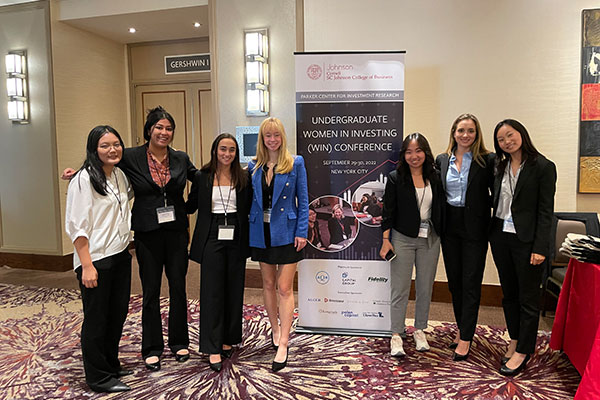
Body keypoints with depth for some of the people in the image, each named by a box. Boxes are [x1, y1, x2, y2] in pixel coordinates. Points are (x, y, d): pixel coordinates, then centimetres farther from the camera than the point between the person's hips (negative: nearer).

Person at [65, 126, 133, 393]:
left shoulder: (120, 175, 9)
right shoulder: (84, 179, -13)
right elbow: (77, 225, -16)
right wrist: (87, 265, -19)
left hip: (121, 256, 7)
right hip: (96, 260, -7)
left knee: (118, 314, 16)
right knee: (96, 319, 5)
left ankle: (111, 365, 34)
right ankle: (98, 378, 20)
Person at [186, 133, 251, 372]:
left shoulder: (243, 178, 5)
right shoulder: (202, 177, 3)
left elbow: (249, 208, 8)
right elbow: (191, 206, 10)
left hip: (236, 238, 2)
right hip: (212, 238, -2)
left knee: (234, 290, 9)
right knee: (212, 291, -1)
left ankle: (228, 339, 26)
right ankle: (213, 349, 6)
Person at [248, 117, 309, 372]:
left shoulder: (296, 163, -3)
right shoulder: (254, 166, 6)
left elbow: (303, 200, -3)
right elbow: (249, 200, 10)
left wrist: (301, 232, -10)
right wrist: (248, 230, 4)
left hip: (286, 232, -4)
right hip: (262, 232, 4)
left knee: (285, 288, -3)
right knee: (268, 285, 14)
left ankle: (283, 345, 3)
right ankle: (275, 329, 33)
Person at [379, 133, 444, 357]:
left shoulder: (435, 177, 4)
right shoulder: (395, 178, -4)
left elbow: (441, 209, 9)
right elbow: (388, 212, -5)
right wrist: (386, 240, -10)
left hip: (430, 239, 3)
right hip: (403, 239, -3)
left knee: (425, 288, 12)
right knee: (400, 289, 0)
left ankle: (420, 330, 29)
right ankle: (396, 335, 11)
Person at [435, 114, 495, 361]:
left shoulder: (487, 160, -6)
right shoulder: (442, 160, 6)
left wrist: (484, 209, -15)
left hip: (475, 229, -4)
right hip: (449, 227, 4)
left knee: (471, 283, 1)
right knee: (454, 281, 13)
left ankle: (465, 339, 11)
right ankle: (461, 329, 31)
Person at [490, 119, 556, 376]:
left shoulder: (543, 167, -8)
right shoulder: (500, 166, 9)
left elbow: (546, 211, -11)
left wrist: (540, 248, -15)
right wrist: (492, 234, 5)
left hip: (526, 240, -6)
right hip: (501, 237, 6)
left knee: (528, 299, 6)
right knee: (509, 294, 16)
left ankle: (523, 351, 18)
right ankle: (514, 341, 31)